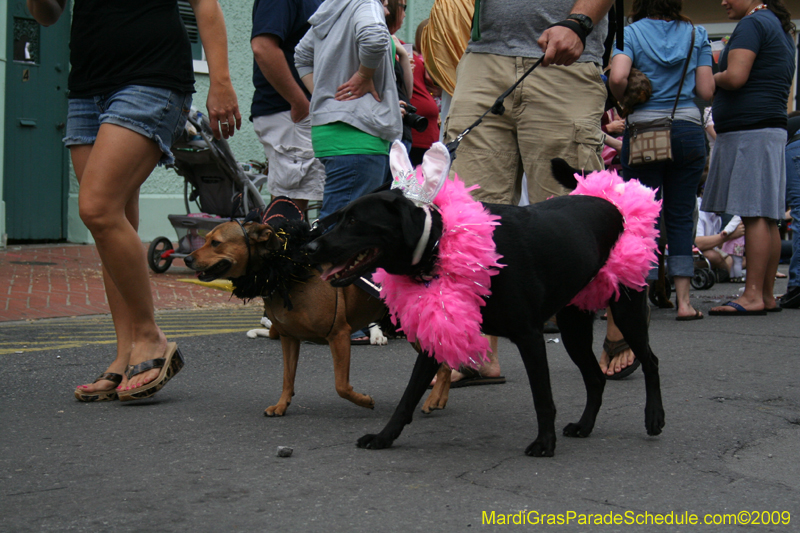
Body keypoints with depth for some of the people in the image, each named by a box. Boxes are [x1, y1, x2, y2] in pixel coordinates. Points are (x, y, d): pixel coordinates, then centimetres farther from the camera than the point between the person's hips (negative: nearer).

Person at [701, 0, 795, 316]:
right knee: (767, 218, 7)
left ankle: (753, 296, -15)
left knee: (755, 214, -13)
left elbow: (736, 77, -19)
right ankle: (767, 295, 9)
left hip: (749, 131, -10)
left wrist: (711, 78, 1)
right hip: (772, 128, 10)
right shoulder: (780, 28, 23)